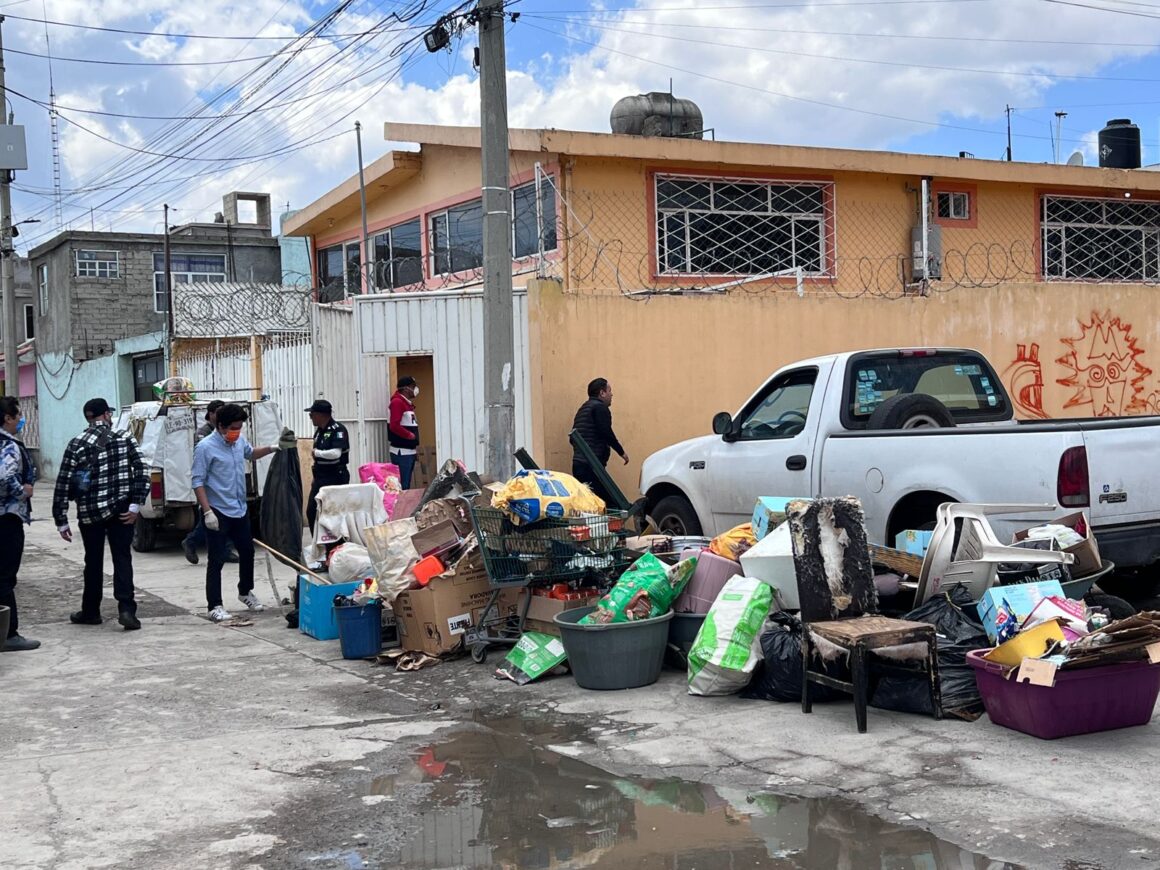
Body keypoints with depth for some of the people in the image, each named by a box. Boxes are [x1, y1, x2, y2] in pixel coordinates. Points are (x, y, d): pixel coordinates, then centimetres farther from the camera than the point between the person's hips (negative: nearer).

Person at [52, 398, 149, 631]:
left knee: (94, 561, 13)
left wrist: (61, 521, 1)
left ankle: (91, 611, 23)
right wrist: (135, 506, -5)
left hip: (90, 513, 0)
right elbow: (142, 474, -7)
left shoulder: (76, 445, -3)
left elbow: (63, 485, -4)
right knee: (122, 559, 3)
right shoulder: (125, 439, 0)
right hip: (121, 511, 0)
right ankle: (126, 609, -11)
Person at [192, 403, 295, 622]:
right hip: (218, 513, -7)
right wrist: (207, 512, -23)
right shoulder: (205, 447, -17)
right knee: (217, 560, -2)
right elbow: (198, 482, -17)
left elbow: (251, 453, 28)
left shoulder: (239, 441, 3)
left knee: (247, 552, 19)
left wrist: (275, 448, 17)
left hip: (240, 510, 7)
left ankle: (245, 592, 40)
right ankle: (215, 606, 5)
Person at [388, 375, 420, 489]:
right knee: (402, 487, -11)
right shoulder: (397, 402, -11)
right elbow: (394, 426, -21)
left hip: (410, 451, 10)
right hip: (401, 452, -10)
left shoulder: (408, 403, 19)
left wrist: (415, 444, 11)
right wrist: (410, 435, -12)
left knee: (407, 485, 10)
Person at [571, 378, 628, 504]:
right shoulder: (600, 408, -6)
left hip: (578, 462, 10)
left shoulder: (583, 409, 23)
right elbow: (606, 432, -15)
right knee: (602, 499, -13)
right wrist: (621, 452, -6)